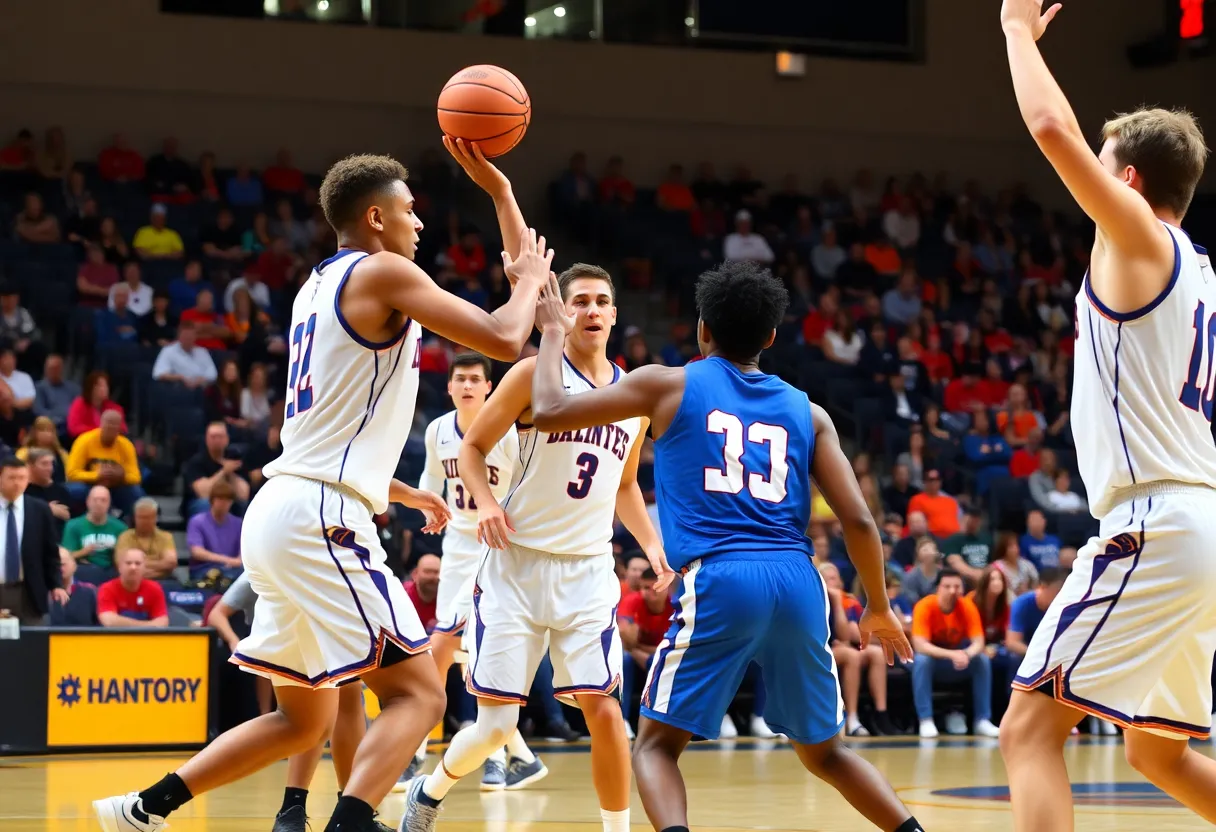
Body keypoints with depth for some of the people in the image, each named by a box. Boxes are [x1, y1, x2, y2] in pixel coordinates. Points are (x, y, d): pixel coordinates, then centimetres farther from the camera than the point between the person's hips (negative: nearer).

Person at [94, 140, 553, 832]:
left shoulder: (318, 287, 21)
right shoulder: (383, 272, -6)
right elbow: (503, 339, -13)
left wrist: (403, 492, 36)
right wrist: (530, 277, 7)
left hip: (282, 512, 9)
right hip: (322, 520, -9)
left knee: (304, 720, 18)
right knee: (419, 694, -10)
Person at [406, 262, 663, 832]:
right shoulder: (535, 373, -4)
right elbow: (473, 447, 1)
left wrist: (654, 545, 11)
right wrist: (484, 501, -18)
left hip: (589, 571, 3)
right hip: (518, 563, -3)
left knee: (603, 708, -11)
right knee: (495, 724, -4)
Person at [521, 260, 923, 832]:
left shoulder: (668, 385, 11)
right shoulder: (807, 413, 18)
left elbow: (549, 412, 11)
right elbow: (857, 521, 10)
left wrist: (552, 334, 28)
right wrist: (879, 608, 24)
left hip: (718, 582, -4)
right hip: (798, 584, 4)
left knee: (656, 743, 6)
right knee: (823, 751, 22)